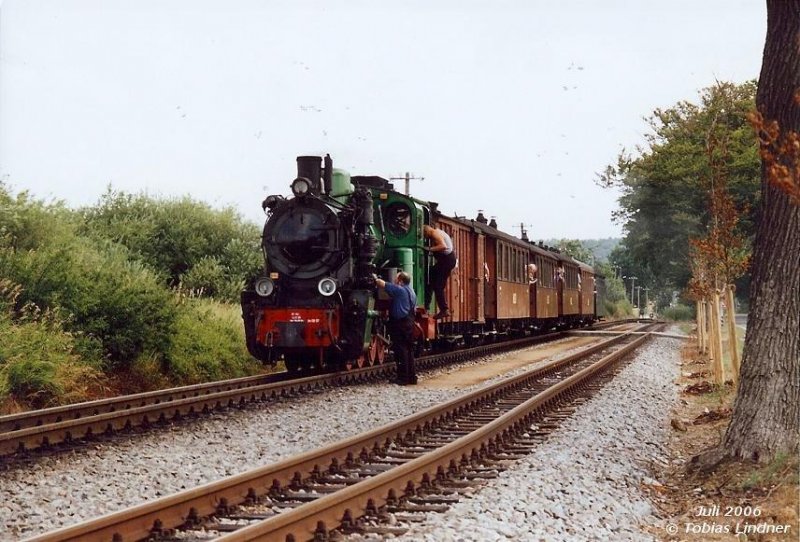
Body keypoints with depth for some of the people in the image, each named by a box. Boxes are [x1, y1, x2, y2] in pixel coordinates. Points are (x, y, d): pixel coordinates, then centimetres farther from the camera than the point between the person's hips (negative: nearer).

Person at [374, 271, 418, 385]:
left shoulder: (399, 290, -14)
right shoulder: (411, 291, 14)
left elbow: (383, 284, -13)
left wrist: (375, 278, 4)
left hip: (399, 323, -9)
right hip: (409, 323, 9)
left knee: (401, 350, -6)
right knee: (409, 350, 12)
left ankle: (403, 378, -5)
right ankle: (412, 377, 14)